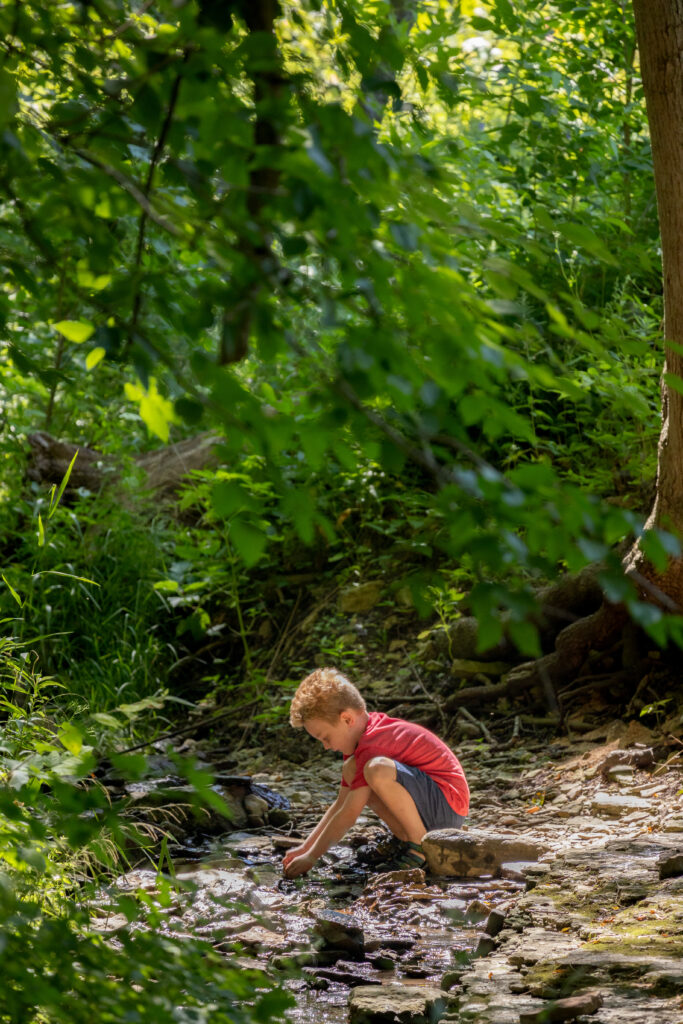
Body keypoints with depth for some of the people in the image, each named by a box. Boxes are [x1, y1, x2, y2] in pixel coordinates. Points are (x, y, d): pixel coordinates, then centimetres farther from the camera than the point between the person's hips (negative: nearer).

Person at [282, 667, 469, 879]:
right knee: (351, 770, 9)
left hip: (448, 807, -11)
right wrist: (306, 847, 9)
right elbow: (341, 804, 15)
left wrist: (311, 857, -12)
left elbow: (348, 815, -20)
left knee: (378, 770, -33)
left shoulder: (372, 745, -20)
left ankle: (422, 844, -15)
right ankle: (408, 839, 2)